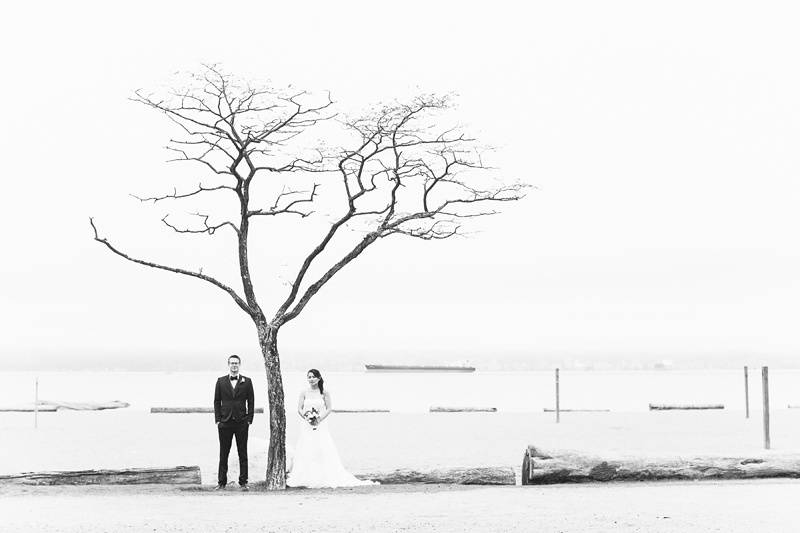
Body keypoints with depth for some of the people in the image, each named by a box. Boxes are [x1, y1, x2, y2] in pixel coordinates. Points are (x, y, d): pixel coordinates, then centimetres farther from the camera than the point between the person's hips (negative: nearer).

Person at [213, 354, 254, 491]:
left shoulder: (246, 381, 6)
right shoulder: (221, 381, 7)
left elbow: (251, 401, 6)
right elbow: (217, 401, 7)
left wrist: (249, 420, -2)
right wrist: (218, 419, -1)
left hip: (241, 423, 0)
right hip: (225, 422, 0)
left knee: (242, 454, 2)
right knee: (223, 454, 3)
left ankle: (243, 482, 8)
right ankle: (221, 483, 8)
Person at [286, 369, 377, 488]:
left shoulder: (324, 392, 1)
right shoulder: (304, 393, 7)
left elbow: (329, 409, -1)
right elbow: (299, 409, 4)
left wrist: (319, 419, -12)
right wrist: (307, 417, -12)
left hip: (321, 425, -2)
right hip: (307, 426, 2)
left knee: (323, 451, -6)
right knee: (306, 451, -4)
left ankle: (326, 477, -4)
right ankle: (306, 478, -3)